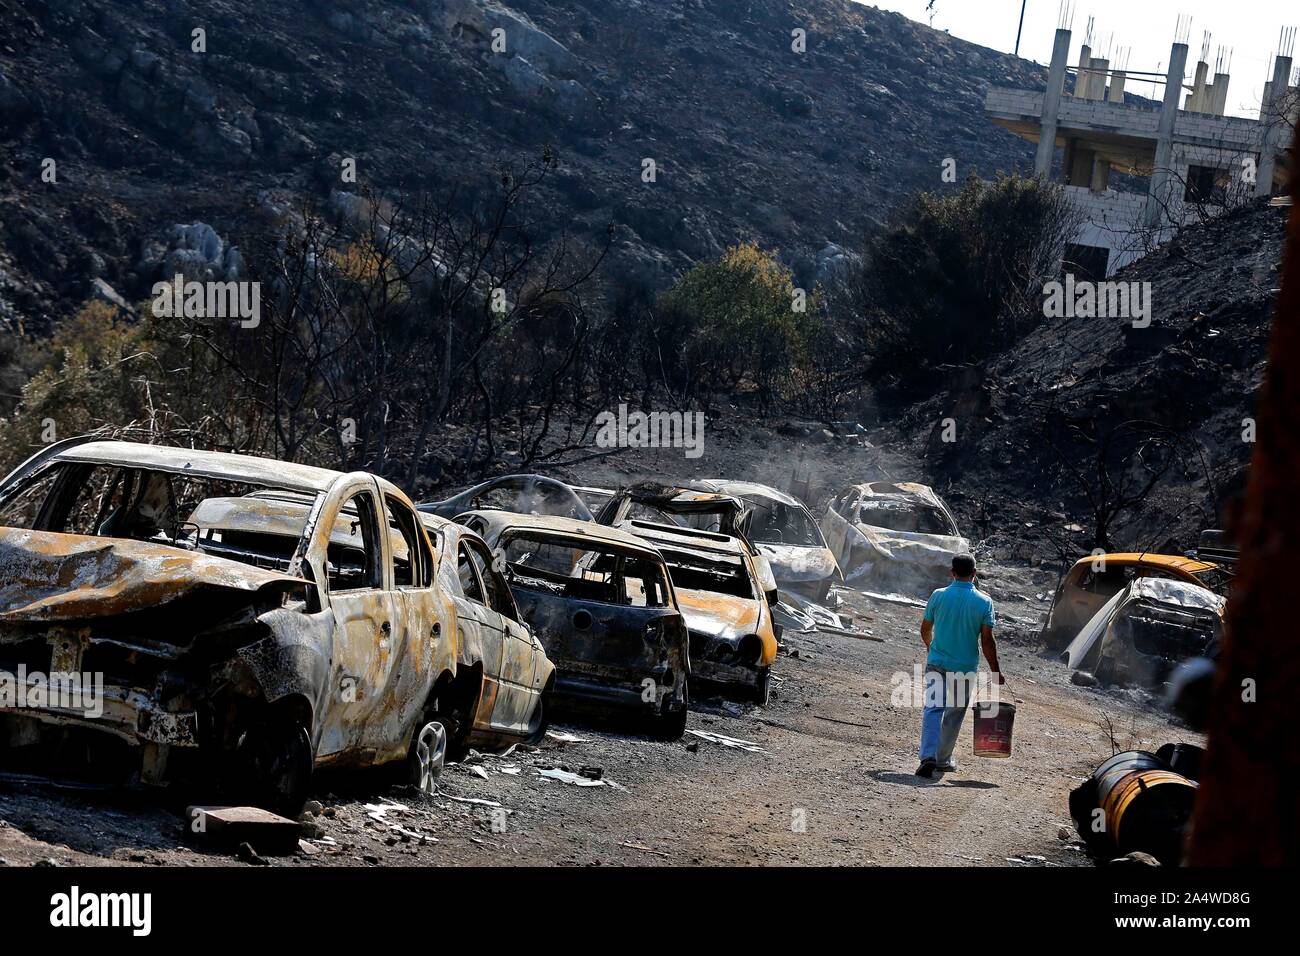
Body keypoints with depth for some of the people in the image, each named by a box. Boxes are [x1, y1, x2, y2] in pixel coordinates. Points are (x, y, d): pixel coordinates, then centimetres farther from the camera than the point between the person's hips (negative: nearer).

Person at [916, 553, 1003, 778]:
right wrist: (995, 671, 0)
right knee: (954, 713, 14)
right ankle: (943, 759, 23)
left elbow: (925, 629, 8)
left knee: (933, 709, -3)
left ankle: (928, 756, -21)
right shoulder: (984, 602, -7)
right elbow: (987, 640, -9)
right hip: (965, 667, 0)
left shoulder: (939, 596, -4)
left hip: (937, 663, 0)